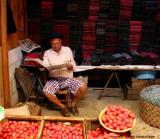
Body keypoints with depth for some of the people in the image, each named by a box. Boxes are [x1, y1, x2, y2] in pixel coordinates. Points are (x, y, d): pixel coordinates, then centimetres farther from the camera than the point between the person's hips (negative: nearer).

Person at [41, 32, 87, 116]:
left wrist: (70, 66, -17)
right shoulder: (47, 53, 5)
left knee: (83, 88, -25)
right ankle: (62, 106, -5)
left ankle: (73, 104, 5)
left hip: (68, 78, 0)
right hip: (54, 79, 0)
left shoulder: (67, 50, 7)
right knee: (46, 91, -31)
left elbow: (73, 66, 7)